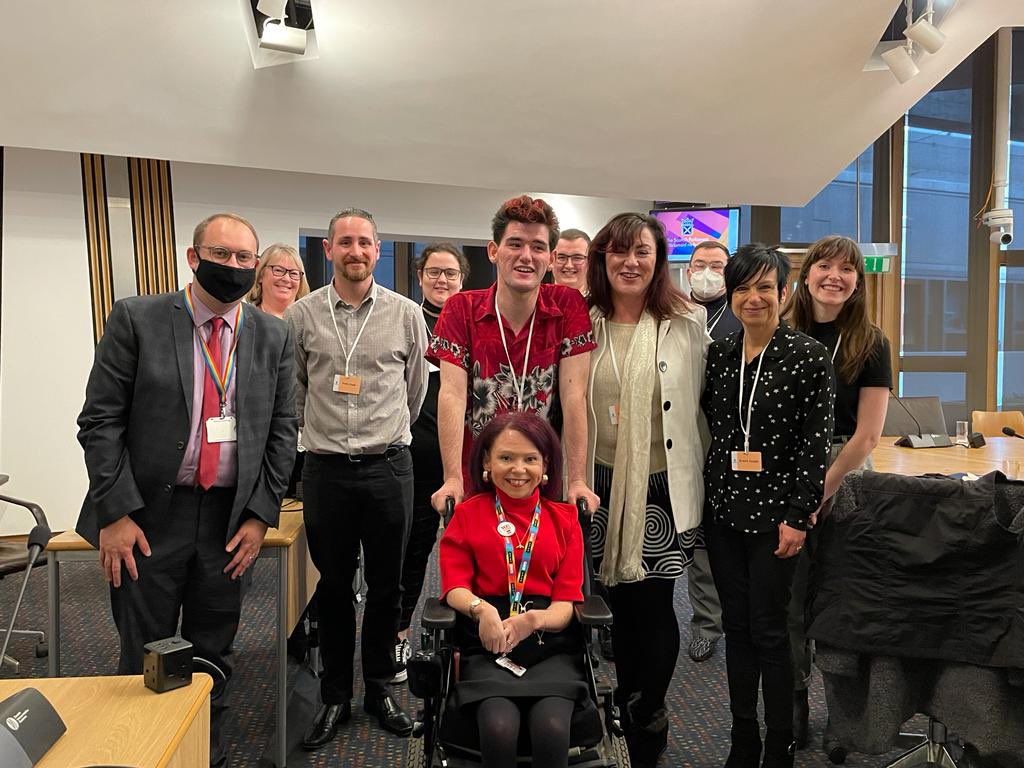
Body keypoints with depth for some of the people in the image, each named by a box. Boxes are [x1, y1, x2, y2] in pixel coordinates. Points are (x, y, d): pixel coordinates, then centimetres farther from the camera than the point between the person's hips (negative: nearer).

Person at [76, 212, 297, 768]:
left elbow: (281, 430, 5)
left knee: (214, 656, 14)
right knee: (145, 660, 9)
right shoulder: (137, 319, -4)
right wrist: (115, 512, -11)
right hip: (149, 515, -2)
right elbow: (101, 420, -5)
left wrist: (260, 514, -1)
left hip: (230, 520, 2)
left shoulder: (273, 337, 4)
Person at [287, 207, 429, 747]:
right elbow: (294, 389, 14)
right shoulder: (302, 315, 1)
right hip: (325, 469, 0)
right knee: (333, 587, 12)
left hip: (389, 467, 0)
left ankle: (379, 690, 30)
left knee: (386, 586, 11)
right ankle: (335, 697, 29)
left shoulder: (406, 315, 0)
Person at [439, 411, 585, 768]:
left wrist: (534, 620, -17)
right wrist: (481, 609, -21)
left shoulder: (564, 518, 13)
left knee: (553, 729, -28)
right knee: (499, 728, -29)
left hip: (550, 645, 1)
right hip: (487, 647, -1)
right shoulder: (468, 514, 12)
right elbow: (455, 585, 3)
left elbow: (568, 598, 6)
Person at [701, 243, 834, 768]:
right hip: (723, 507, 5)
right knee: (736, 625, 13)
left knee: (768, 631, 3)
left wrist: (798, 515, -12)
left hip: (774, 512, -4)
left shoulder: (808, 356, -7)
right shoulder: (718, 354, 6)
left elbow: (817, 440, -9)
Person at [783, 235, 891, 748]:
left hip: (845, 479, -1)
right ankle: (792, 717, 22)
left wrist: (819, 494, -9)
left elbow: (866, 435, -5)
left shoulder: (870, 344, -1)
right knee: (788, 601, 5)